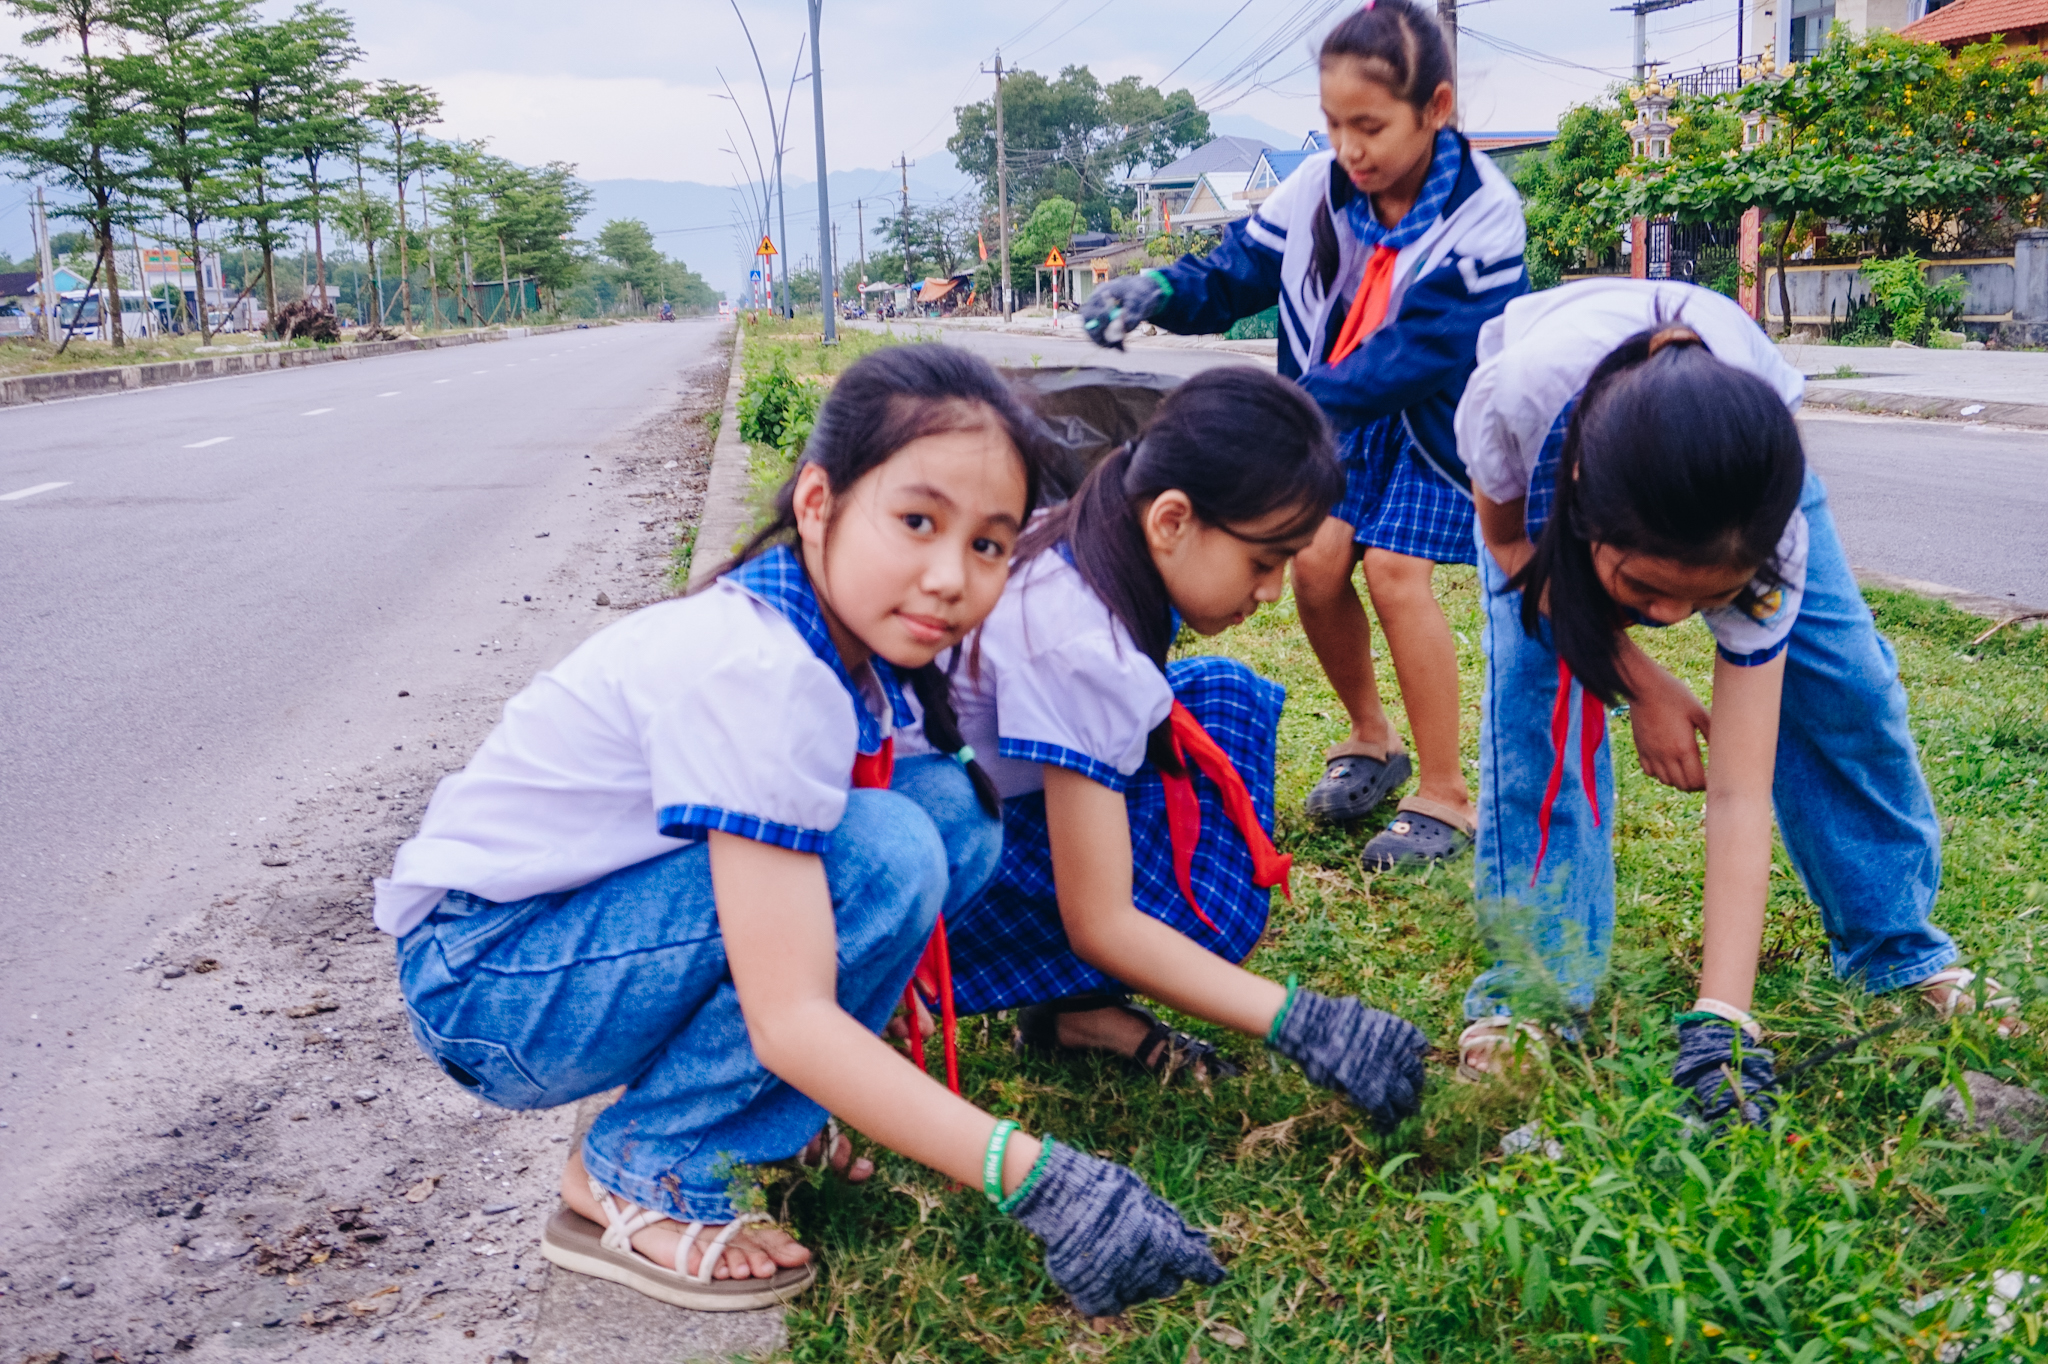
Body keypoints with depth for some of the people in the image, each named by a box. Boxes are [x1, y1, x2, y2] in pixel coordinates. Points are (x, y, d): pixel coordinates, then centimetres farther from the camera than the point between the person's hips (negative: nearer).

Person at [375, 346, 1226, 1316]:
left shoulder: (848, 625, -4)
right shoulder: (758, 673, -31)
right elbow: (790, 1021, -33)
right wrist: (1035, 1177, -35)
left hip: (601, 910, 8)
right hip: (479, 980, -8)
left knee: (954, 807, -4)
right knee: (885, 856, -27)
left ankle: (754, 1113, 5)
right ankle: (639, 1179, -10)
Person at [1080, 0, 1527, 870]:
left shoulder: (1481, 214, -24)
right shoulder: (1318, 189, -12)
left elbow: (1419, 349, -32)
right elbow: (1236, 272, -3)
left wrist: (1302, 403, -41)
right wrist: (1158, 292, -24)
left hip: (1436, 419, -4)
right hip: (1342, 417, 5)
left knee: (1393, 569, -18)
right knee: (1315, 563, -8)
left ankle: (1446, 794, -6)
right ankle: (1371, 742, 18)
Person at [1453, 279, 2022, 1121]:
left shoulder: (1766, 538, -40)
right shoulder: (1513, 399, -46)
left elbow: (1737, 794, -38)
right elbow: (1506, 537, -20)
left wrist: (1719, 1018, -43)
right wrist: (1639, 684, -27)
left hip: (1736, 450, 1)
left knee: (1844, 686, -9)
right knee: (1532, 683, -22)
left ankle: (1900, 948, 15)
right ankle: (1533, 989, -9)